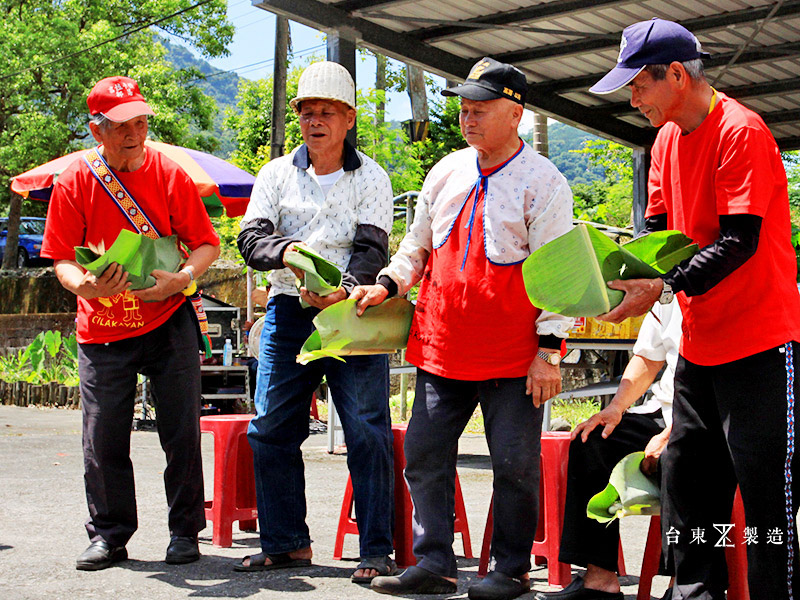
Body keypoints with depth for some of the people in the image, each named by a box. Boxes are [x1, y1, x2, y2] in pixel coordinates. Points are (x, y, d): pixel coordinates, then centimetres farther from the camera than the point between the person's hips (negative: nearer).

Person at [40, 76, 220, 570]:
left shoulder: (170, 174, -3)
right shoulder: (74, 182, -2)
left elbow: (207, 244, 0)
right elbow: (62, 258, 0)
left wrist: (179, 279, -20)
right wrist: (85, 285, -22)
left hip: (168, 321, -1)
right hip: (102, 329, 1)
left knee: (182, 434, 0)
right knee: (103, 440, 1)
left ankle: (185, 532, 15)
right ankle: (109, 536, 17)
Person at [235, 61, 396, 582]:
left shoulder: (371, 178, 4)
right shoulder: (277, 174, 11)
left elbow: (372, 250, -7)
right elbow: (251, 237, 0)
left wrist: (343, 291, -26)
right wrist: (286, 250, -23)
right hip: (289, 310, 3)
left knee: (368, 432, -8)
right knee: (271, 430, 3)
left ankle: (377, 551, -2)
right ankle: (286, 543, 15)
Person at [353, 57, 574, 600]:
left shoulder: (543, 183, -7)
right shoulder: (446, 173, 10)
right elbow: (418, 245, 20)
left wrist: (549, 348, -14)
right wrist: (388, 285, 3)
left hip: (512, 354, -5)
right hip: (442, 347, 6)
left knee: (514, 462, 1)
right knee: (425, 453, 5)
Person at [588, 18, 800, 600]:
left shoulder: (740, 132, -15)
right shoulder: (668, 139, 12)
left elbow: (739, 243, -22)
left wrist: (664, 289, -27)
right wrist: (622, 270, -5)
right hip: (699, 347, 9)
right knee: (685, 482, 11)